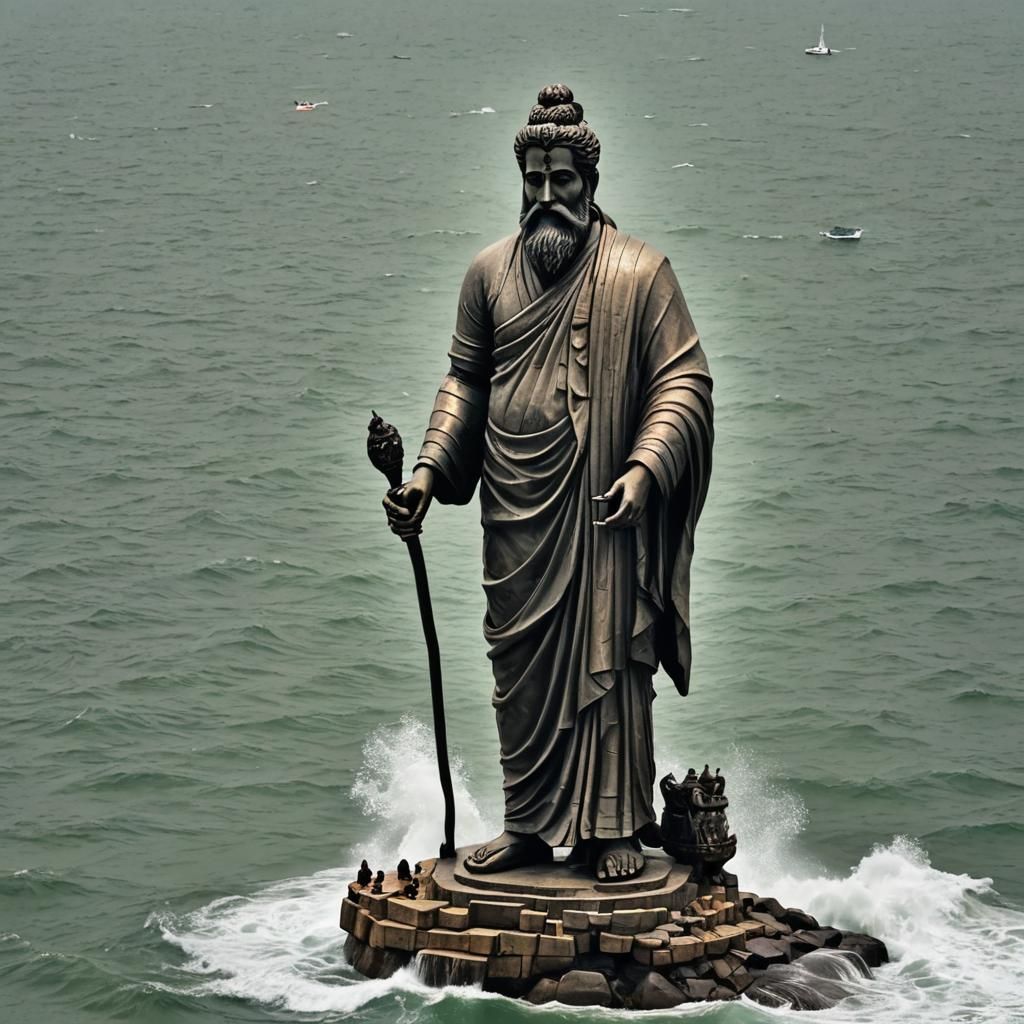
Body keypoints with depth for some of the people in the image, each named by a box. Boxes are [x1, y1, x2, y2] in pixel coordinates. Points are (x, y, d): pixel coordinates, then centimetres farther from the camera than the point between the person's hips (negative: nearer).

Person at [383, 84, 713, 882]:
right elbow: (464, 381, 14)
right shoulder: (491, 272, 8)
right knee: (521, 669, 9)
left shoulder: (640, 273, -3)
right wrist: (429, 469, 1)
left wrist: (644, 469, -18)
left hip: (601, 511, -4)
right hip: (516, 515, 4)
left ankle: (613, 828, 9)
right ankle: (530, 824, 19)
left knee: (608, 660, 0)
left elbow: (684, 381, -5)